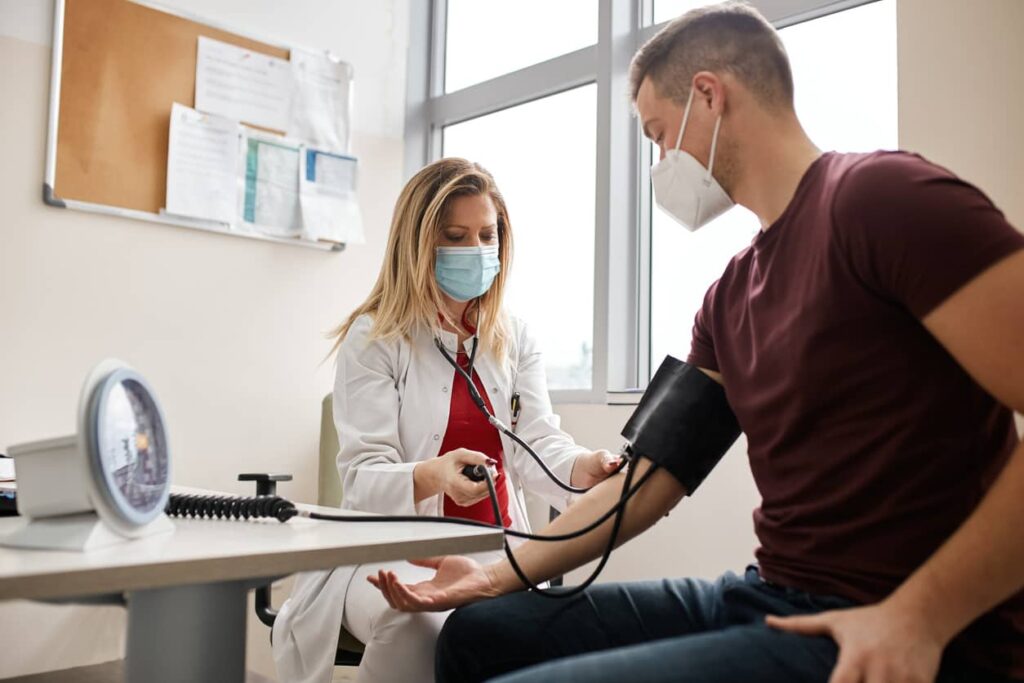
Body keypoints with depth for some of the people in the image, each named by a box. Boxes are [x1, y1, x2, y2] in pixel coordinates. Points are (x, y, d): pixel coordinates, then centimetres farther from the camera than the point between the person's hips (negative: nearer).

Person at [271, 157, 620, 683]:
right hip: (393, 551, -3)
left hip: (496, 551, 3)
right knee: (419, 625, -35)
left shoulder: (515, 339, 11)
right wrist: (432, 477, -34)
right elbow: (363, 477, -10)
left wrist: (582, 468, -27)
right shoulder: (373, 338, -3)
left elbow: (537, 442, -2)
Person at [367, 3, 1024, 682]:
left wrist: (920, 618, -21)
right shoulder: (729, 298, 13)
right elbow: (654, 474, 14)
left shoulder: (881, 196, -13)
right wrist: (503, 574, 12)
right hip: (769, 597, 8)